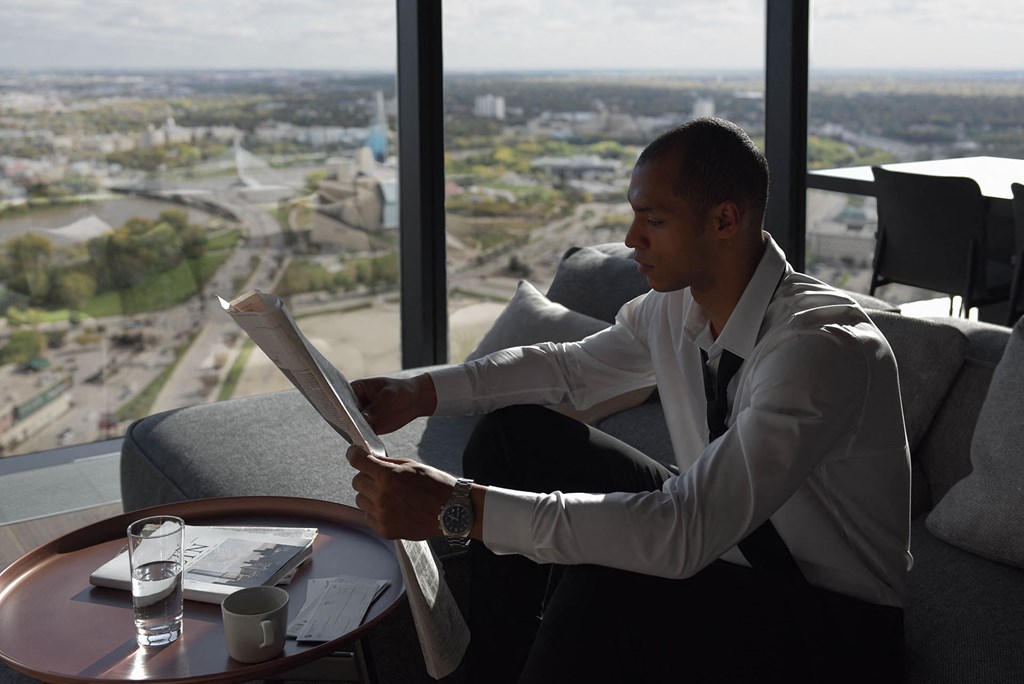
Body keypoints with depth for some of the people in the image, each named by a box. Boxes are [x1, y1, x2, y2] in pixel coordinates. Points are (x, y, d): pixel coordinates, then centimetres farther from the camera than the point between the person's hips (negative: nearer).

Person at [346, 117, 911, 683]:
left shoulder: (825, 349, -30)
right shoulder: (675, 306, -6)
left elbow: (685, 535, -38)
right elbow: (572, 366, 13)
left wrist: (461, 509, -39)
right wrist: (420, 393, 1)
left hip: (833, 622, -7)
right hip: (717, 547, 8)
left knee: (604, 585, -36)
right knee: (512, 435, 1)